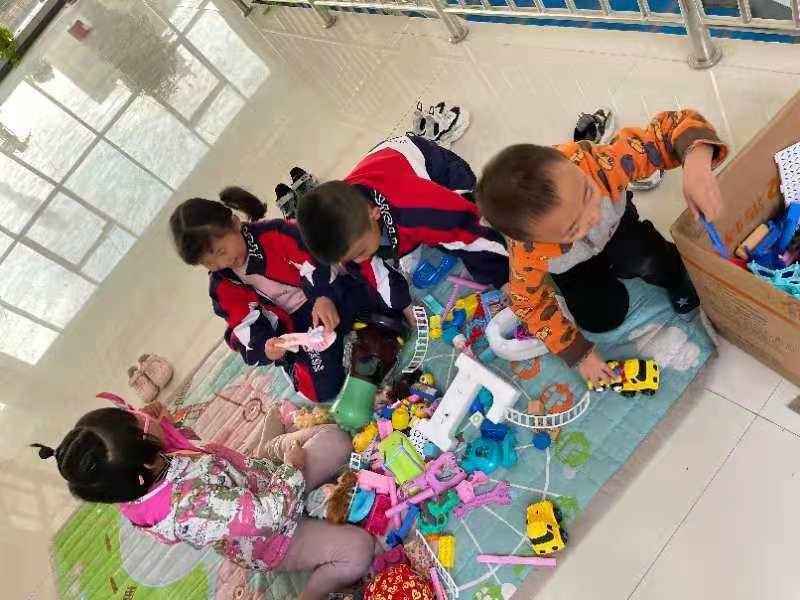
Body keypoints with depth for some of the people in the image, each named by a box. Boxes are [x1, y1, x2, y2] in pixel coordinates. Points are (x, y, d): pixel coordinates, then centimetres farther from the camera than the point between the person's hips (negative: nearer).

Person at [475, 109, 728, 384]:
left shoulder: (600, 163, -46)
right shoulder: (529, 255, -43)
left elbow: (672, 127, -37)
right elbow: (531, 305, -23)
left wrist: (696, 162, -61)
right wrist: (580, 354, -14)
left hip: (616, 224, 1)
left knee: (652, 262, -24)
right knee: (604, 317, -9)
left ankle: (676, 281, 13)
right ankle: (605, 273, 23)